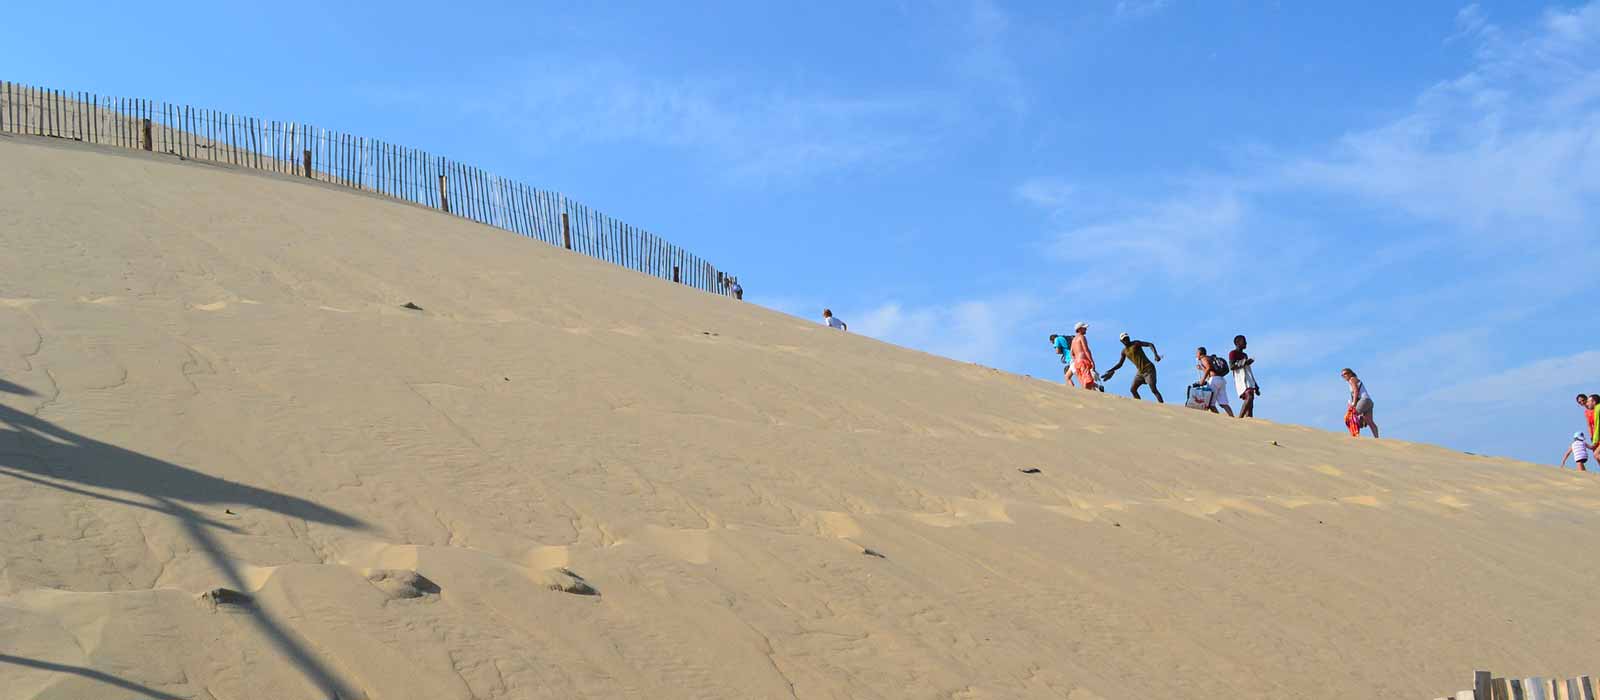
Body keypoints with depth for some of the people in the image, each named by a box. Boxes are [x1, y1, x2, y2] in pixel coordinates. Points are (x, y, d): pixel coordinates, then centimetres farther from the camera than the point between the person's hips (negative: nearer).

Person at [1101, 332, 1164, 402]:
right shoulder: (1124, 351, 11)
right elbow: (1119, 364, 22)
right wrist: (1110, 371, 13)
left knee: (1153, 389, -16)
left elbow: (1150, 345, -17)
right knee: (1132, 389, 1)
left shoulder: (1136, 343, -7)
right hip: (1140, 372, 7)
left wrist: (1156, 354, -33)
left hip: (1148, 369, -7)